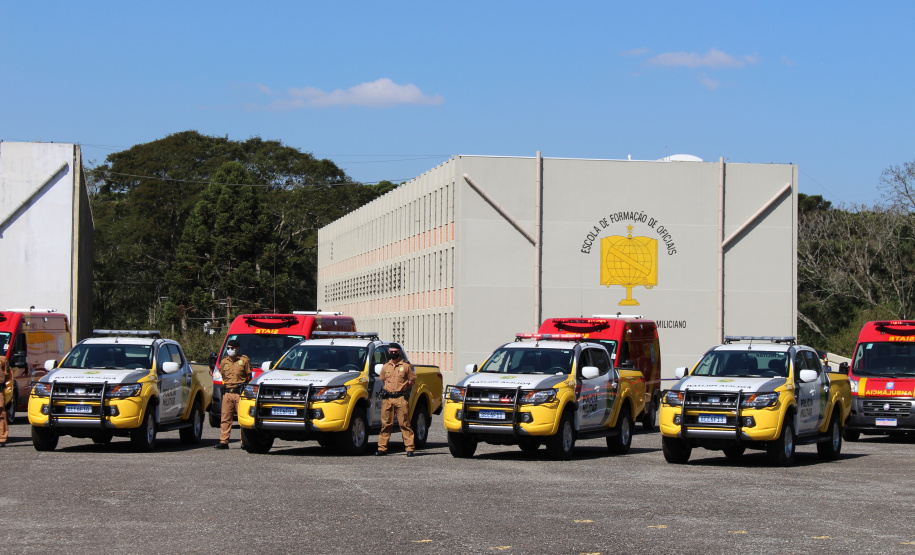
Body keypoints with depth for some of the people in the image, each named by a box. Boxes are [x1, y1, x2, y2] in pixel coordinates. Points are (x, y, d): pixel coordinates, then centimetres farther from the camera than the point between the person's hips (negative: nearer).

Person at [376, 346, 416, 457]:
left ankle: (410, 448, -5)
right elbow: (382, 380, 26)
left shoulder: (406, 366, 4)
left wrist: (403, 389, 2)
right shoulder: (385, 367, 15)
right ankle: (382, 447, 5)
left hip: (401, 398, -3)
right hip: (387, 399, 4)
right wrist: (386, 390, 14)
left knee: (405, 423, -6)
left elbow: (412, 380, 7)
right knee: (386, 424, 2)